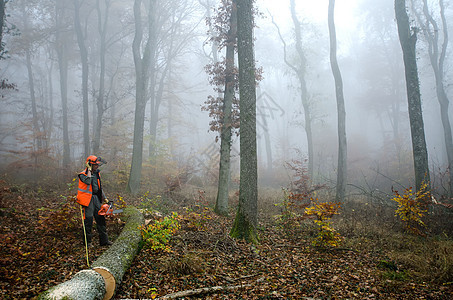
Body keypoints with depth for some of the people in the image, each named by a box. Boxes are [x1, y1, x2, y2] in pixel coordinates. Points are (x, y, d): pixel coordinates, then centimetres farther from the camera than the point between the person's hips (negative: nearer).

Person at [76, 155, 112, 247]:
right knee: (88, 219, -4)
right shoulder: (83, 175, -9)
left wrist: (104, 198, 17)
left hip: (96, 198, 7)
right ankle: (87, 241, 9)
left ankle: (104, 240, 11)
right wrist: (89, 170, -21)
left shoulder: (97, 173, 12)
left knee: (100, 218, 6)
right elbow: (88, 181, -31)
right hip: (87, 199, -7)